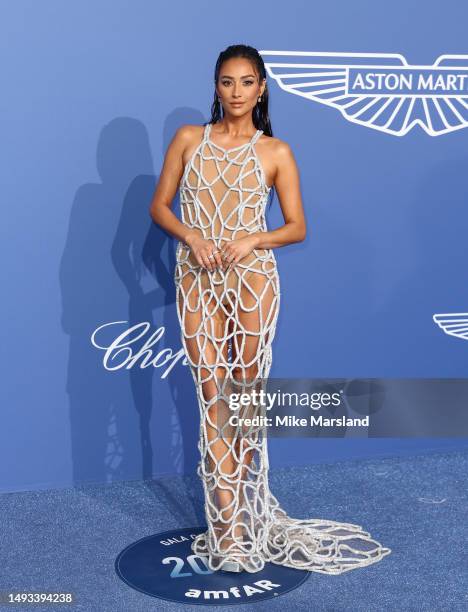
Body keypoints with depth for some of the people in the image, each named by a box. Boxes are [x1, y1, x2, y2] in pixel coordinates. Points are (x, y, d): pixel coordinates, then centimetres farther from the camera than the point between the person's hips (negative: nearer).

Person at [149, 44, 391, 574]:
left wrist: (252, 239, -15)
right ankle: (229, 521, 2)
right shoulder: (188, 139, 6)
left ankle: (235, 501, 23)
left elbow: (297, 227, 2)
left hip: (253, 276, -1)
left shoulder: (275, 152, 2)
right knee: (211, 392, -2)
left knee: (246, 388, 5)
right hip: (197, 278, 1)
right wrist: (190, 235, -11)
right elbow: (159, 205, 7)